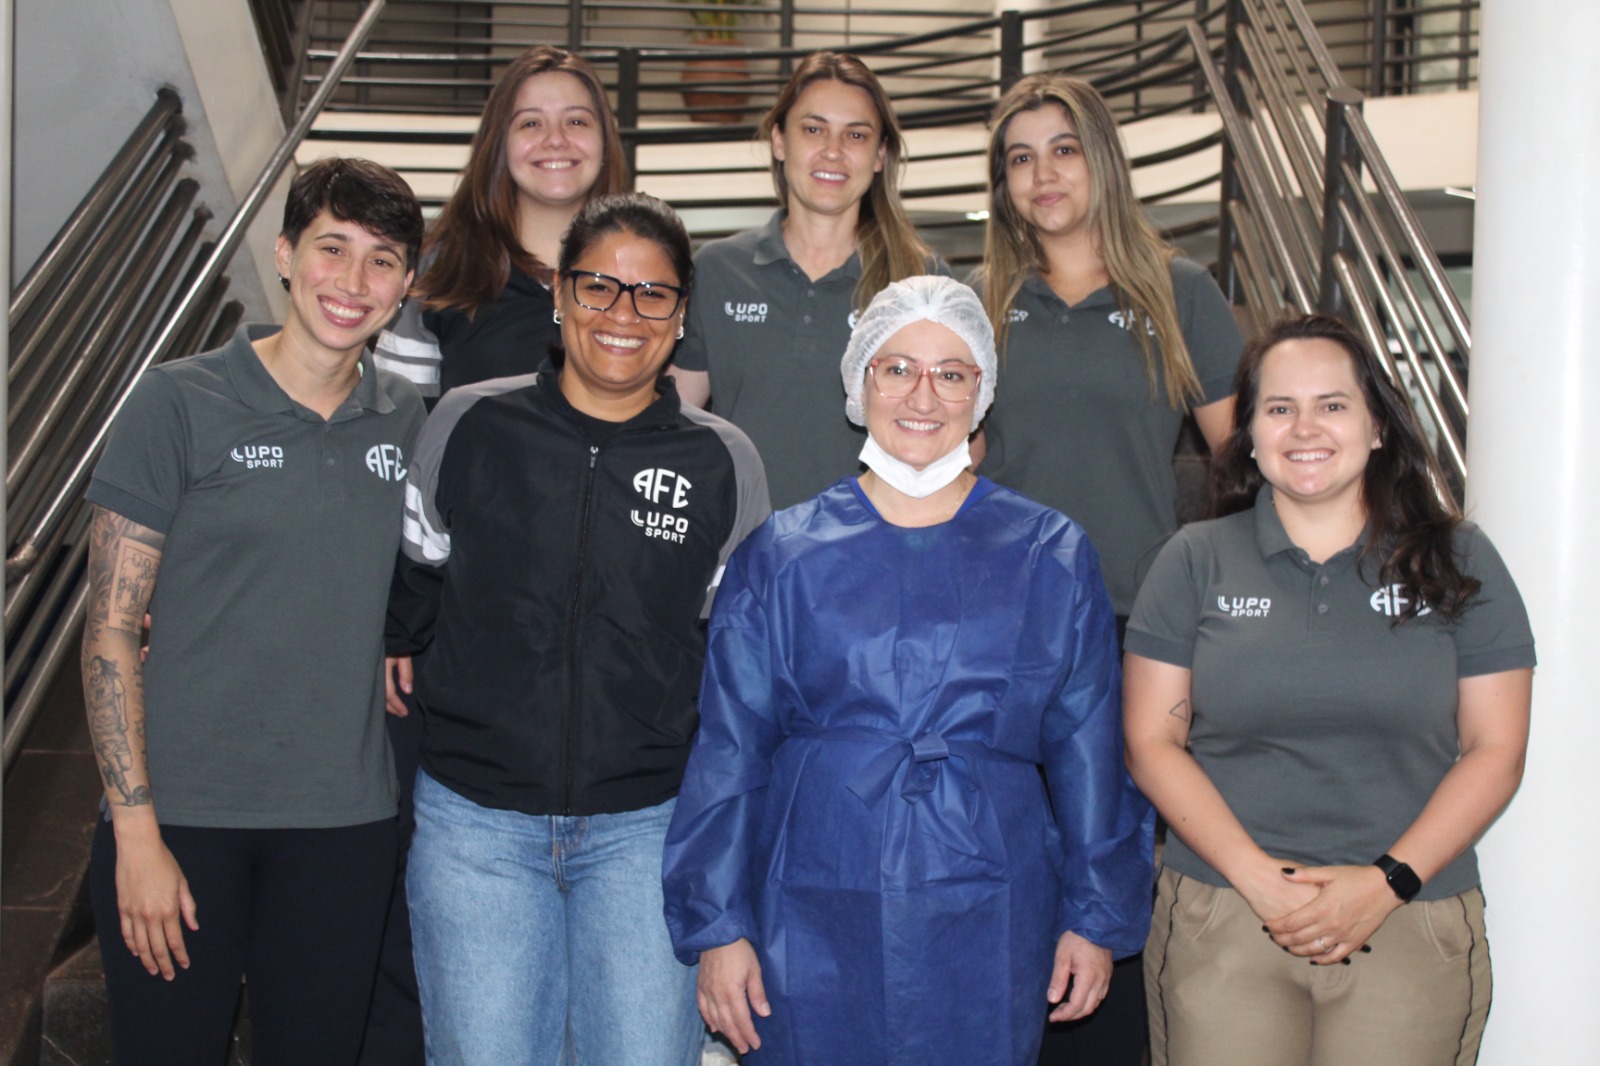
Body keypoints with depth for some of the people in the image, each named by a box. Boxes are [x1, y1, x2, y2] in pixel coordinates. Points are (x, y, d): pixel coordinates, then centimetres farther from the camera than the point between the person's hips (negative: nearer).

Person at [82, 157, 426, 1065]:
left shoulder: (410, 422, 5)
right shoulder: (181, 402, -5)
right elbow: (111, 629, -6)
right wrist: (135, 826, -10)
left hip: (347, 823, 3)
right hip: (183, 813, -3)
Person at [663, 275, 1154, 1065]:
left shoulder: (1050, 556, 5)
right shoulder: (782, 556, 3)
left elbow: (1087, 752, 8)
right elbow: (728, 752, 4)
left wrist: (1096, 917, 6)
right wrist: (717, 926, 1)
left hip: (989, 926, 1)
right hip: (813, 925, 0)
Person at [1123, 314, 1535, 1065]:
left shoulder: (1458, 561, 6)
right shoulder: (1196, 561, 5)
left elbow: (1495, 749, 3)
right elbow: (1152, 741, 1)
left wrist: (1387, 881, -9)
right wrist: (1257, 877, -10)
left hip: (1411, 931, 1)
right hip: (1222, 924, 0)